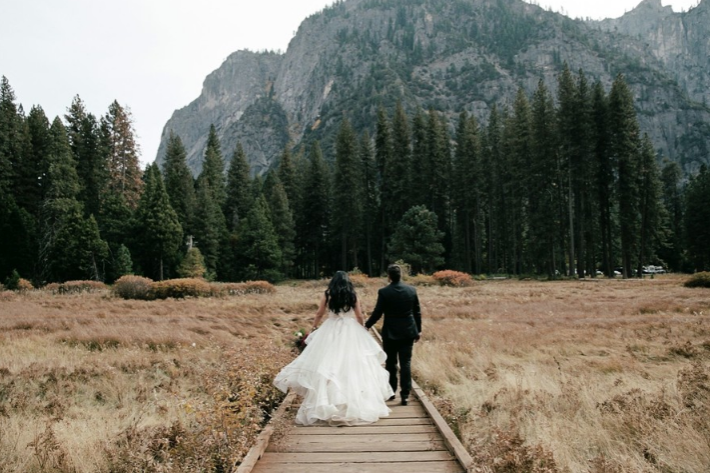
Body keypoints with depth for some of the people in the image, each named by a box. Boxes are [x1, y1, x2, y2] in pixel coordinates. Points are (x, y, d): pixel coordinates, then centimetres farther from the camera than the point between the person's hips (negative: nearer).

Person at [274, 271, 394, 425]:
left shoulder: (326, 296, 0)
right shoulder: (353, 296, 1)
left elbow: (319, 314, 10)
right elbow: (359, 316, 6)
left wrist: (314, 328, 27)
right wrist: (361, 330, 23)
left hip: (331, 331, -1)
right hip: (350, 331, 1)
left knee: (328, 364, 2)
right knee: (351, 363, 4)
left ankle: (327, 404, 2)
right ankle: (356, 403, 8)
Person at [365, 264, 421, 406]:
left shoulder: (384, 292, -12)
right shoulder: (412, 290, -2)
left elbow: (377, 313, -8)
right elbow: (417, 312, 4)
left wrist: (367, 325, 7)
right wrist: (418, 330, 14)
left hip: (390, 333, -2)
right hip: (408, 332, 2)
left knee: (391, 363, 13)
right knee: (406, 363, 4)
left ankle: (391, 392, 24)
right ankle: (405, 395, 2)